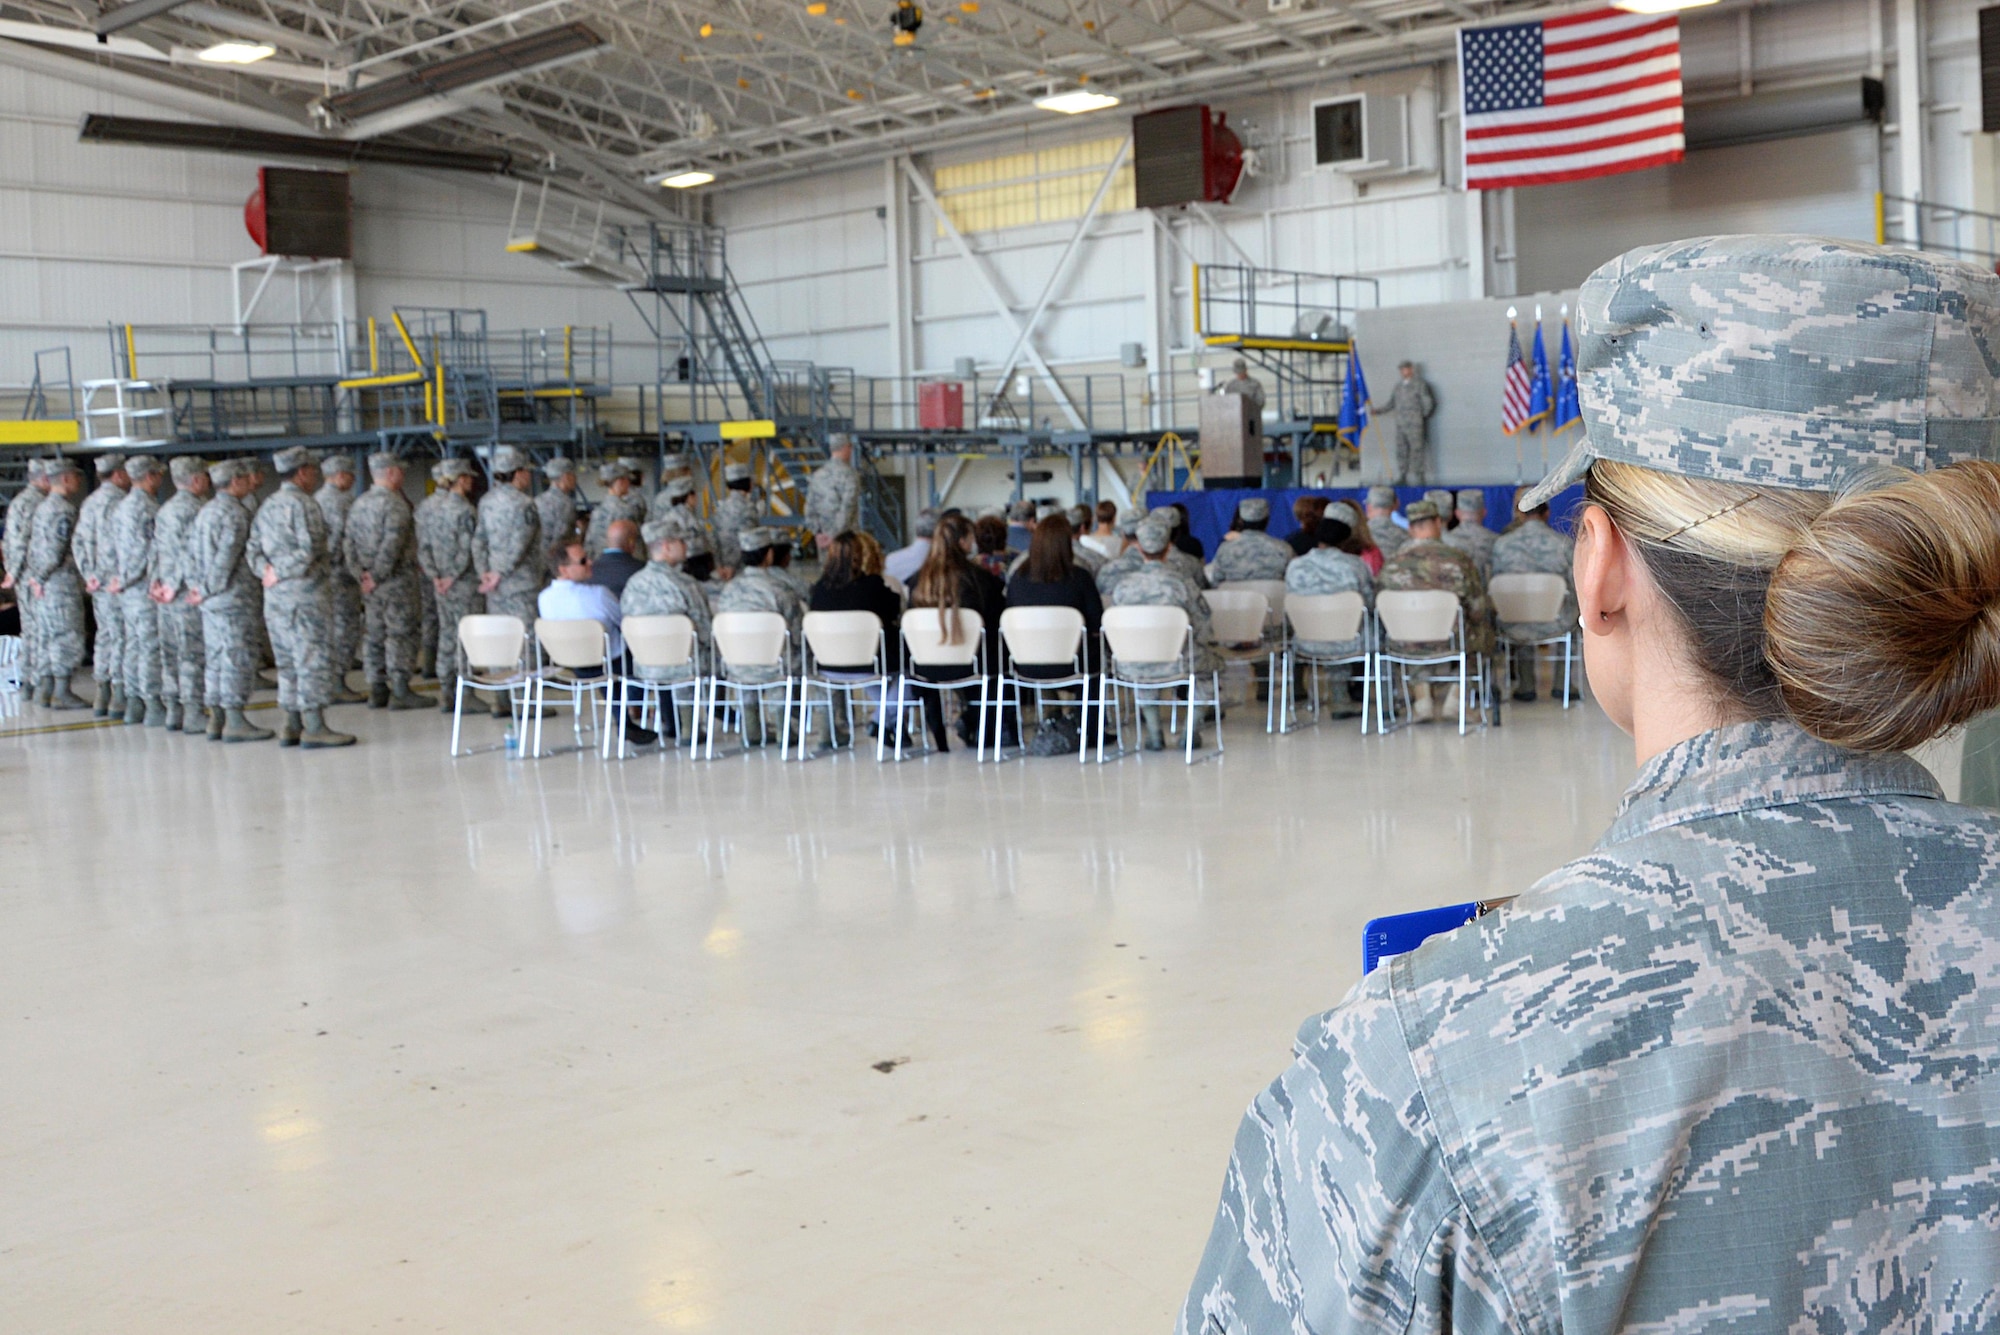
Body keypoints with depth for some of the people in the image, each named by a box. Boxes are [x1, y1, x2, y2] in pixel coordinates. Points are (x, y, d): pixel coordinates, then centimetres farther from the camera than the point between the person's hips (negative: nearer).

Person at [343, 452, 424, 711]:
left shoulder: (358, 505, 13)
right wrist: (378, 575, -16)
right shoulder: (395, 503, -13)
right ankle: (400, 691, -6)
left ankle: (377, 691, 15)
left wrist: (359, 574, 6)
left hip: (369, 585, 8)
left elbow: (348, 543, 10)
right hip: (398, 580, -8)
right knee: (402, 634, -4)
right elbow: (392, 544, -23)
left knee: (375, 635, 12)